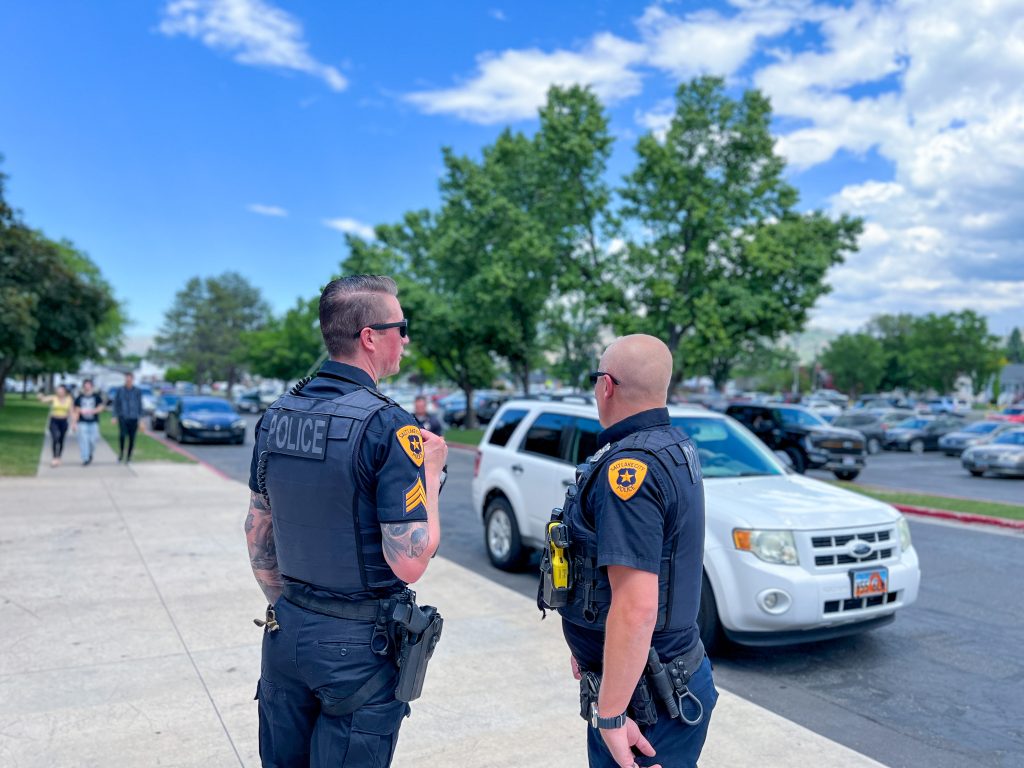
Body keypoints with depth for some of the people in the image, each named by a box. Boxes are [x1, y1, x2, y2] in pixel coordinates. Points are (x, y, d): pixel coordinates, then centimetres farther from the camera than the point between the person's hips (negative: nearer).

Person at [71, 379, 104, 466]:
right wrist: (74, 423, 2)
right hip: (82, 423, 0)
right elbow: (76, 411, 7)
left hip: (94, 423, 0)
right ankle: (85, 459, -2)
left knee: (92, 440, -2)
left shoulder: (96, 396, 3)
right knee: (83, 441, -8)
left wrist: (91, 411, -15)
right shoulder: (79, 398, 5)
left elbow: (101, 407, -1)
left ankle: (90, 454, 26)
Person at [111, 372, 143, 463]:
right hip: (122, 417, -1)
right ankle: (121, 454, -1)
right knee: (122, 434, -21)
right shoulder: (120, 391, 2)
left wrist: (140, 418, 2)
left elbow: (140, 405, 5)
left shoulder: (138, 391, 2)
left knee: (132, 438, 2)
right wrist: (114, 416, -2)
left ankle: (128, 457, 16)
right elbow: (116, 404, 6)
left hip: (133, 418, 1)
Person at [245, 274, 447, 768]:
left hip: (286, 631, 6)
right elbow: (410, 562, -22)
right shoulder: (388, 427, -21)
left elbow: (257, 531, 10)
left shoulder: (276, 416, 1)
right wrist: (431, 470, -10)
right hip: (362, 643, -6)